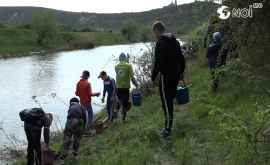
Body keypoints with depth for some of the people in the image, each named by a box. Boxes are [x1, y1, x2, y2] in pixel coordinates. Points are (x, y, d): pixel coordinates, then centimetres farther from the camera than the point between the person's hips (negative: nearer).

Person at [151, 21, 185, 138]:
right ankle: (169, 124, 28)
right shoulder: (175, 41, 11)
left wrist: (153, 77, -12)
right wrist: (181, 72, 23)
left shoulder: (160, 43, -15)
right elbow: (181, 58, 15)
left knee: (166, 102, -2)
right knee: (170, 99, 18)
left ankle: (168, 129, 5)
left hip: (165, 76, -8)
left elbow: (158, 62, -20)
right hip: (175, 76, 8)